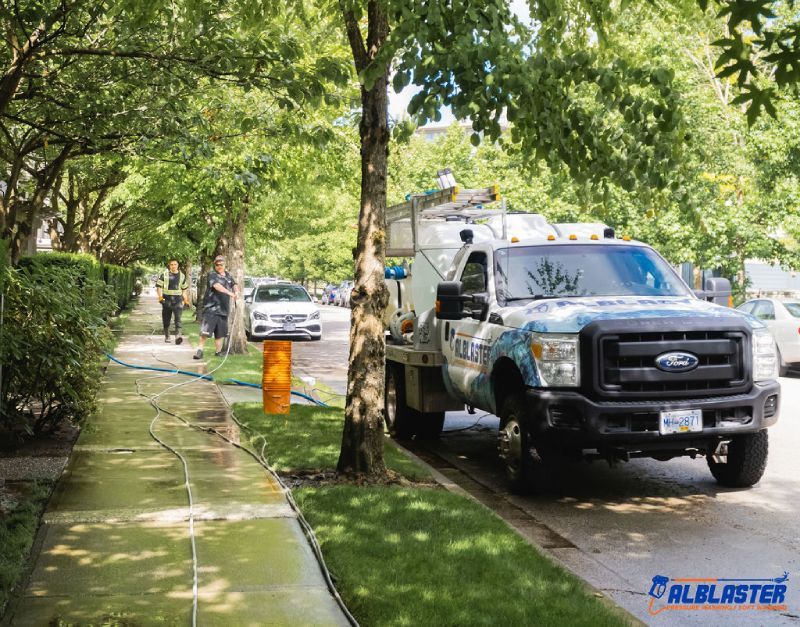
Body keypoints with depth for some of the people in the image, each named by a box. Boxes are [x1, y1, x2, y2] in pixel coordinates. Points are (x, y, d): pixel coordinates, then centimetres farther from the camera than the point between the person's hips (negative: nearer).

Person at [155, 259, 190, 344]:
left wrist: (185, 299, 16)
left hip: (178, 300, 0)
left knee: (178, 318, -16)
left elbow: (184, 288, 22)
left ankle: (178, 335, -28)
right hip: (167, 300, 0)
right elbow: (158, 286, 3)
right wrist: (160, 297, -9)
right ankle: (167, 336, 23)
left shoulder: (181, 276, 12)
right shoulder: (164, 274, 3)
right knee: (166, 319, 8)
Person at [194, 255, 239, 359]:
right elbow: (217, 286, -23)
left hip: (223, 309, 7)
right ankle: (199, 350, -10)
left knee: (221, 332, 13)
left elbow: (234, 285, 22)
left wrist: (236, 292, -3)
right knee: (205, 331, -14)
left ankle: (219, 351, 23)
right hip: (211, 307, -7)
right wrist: (230, 293, -34)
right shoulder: (212, 274, -7)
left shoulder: (228, 275, 16)